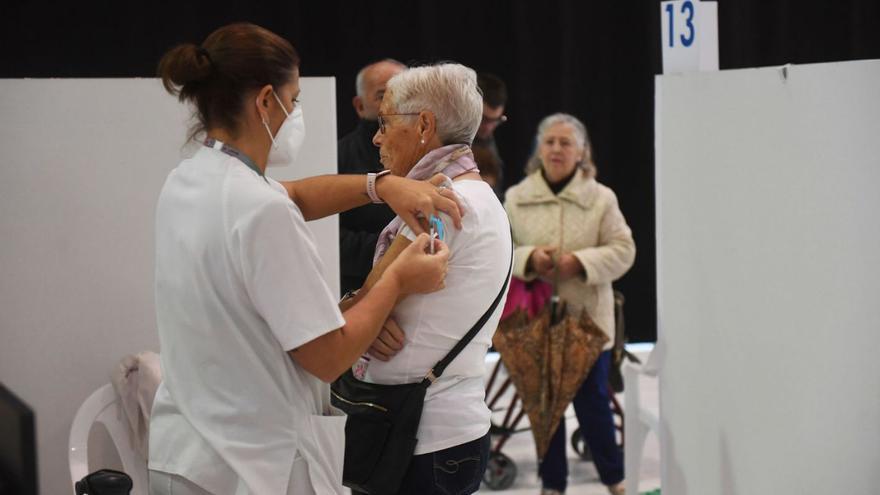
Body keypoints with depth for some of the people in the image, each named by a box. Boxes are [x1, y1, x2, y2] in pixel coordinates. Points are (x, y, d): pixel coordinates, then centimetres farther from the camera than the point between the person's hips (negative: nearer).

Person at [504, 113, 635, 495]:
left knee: (592, 401, 5)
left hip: (587, 318, -2)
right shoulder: (516, 197, 1)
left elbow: (623, 249, -4)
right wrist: (528, 258, -16)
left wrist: (580, 262, -18)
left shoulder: (601, 198, -2)